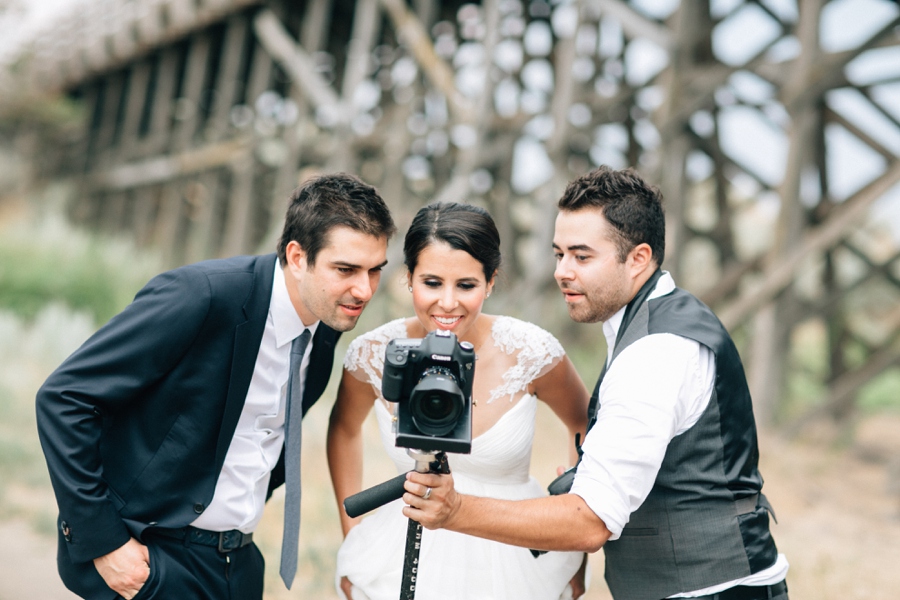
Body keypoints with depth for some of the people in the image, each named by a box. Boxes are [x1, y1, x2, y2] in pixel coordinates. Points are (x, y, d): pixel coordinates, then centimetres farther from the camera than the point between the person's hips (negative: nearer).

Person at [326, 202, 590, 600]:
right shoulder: (373, 355, -15)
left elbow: (586, 428, 1)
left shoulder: (530, 353, -19)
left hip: (514, 563, 0)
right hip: (406, 564, 1)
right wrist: (352, 533, 6)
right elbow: (345, 427, 7)